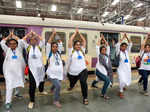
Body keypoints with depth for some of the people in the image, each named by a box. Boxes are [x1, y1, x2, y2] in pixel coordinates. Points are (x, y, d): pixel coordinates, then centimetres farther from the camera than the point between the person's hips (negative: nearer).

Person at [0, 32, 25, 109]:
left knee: (18, 83, 18)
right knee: (9, 86, -7)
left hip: (19, 70, 2)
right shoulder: (7, 50, 6)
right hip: (9, 71, -1)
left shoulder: (19, 49, 5)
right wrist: (9, 36, 6)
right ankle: (8, 102, 0)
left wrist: (13, 36, 8)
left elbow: (20, 41, -3)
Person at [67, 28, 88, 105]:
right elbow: (70, 40, -6)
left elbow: (84, 41, 10)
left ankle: (85, 98, -7)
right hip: (72, 72, 0)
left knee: (83, 82, -26)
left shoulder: (82, 50, 9)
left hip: (82, 70, 1)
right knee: (72, 84, 21)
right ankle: (71, 86, 61)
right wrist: (75, 33, 3)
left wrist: (79, 33, 10)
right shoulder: (71, 50, 0)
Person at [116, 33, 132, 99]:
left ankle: (123, 86, 47)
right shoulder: (119, 52, -5)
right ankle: (121, 92, 8)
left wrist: (126, 37, -3)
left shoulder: (127, 51, 8)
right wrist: (123, 38, -11)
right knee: (122, 81, -18)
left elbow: (130, 44, 4)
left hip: (128, 69, 5)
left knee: (128, 82, 13)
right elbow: (117, 45, -17)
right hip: (121, 69, -5)